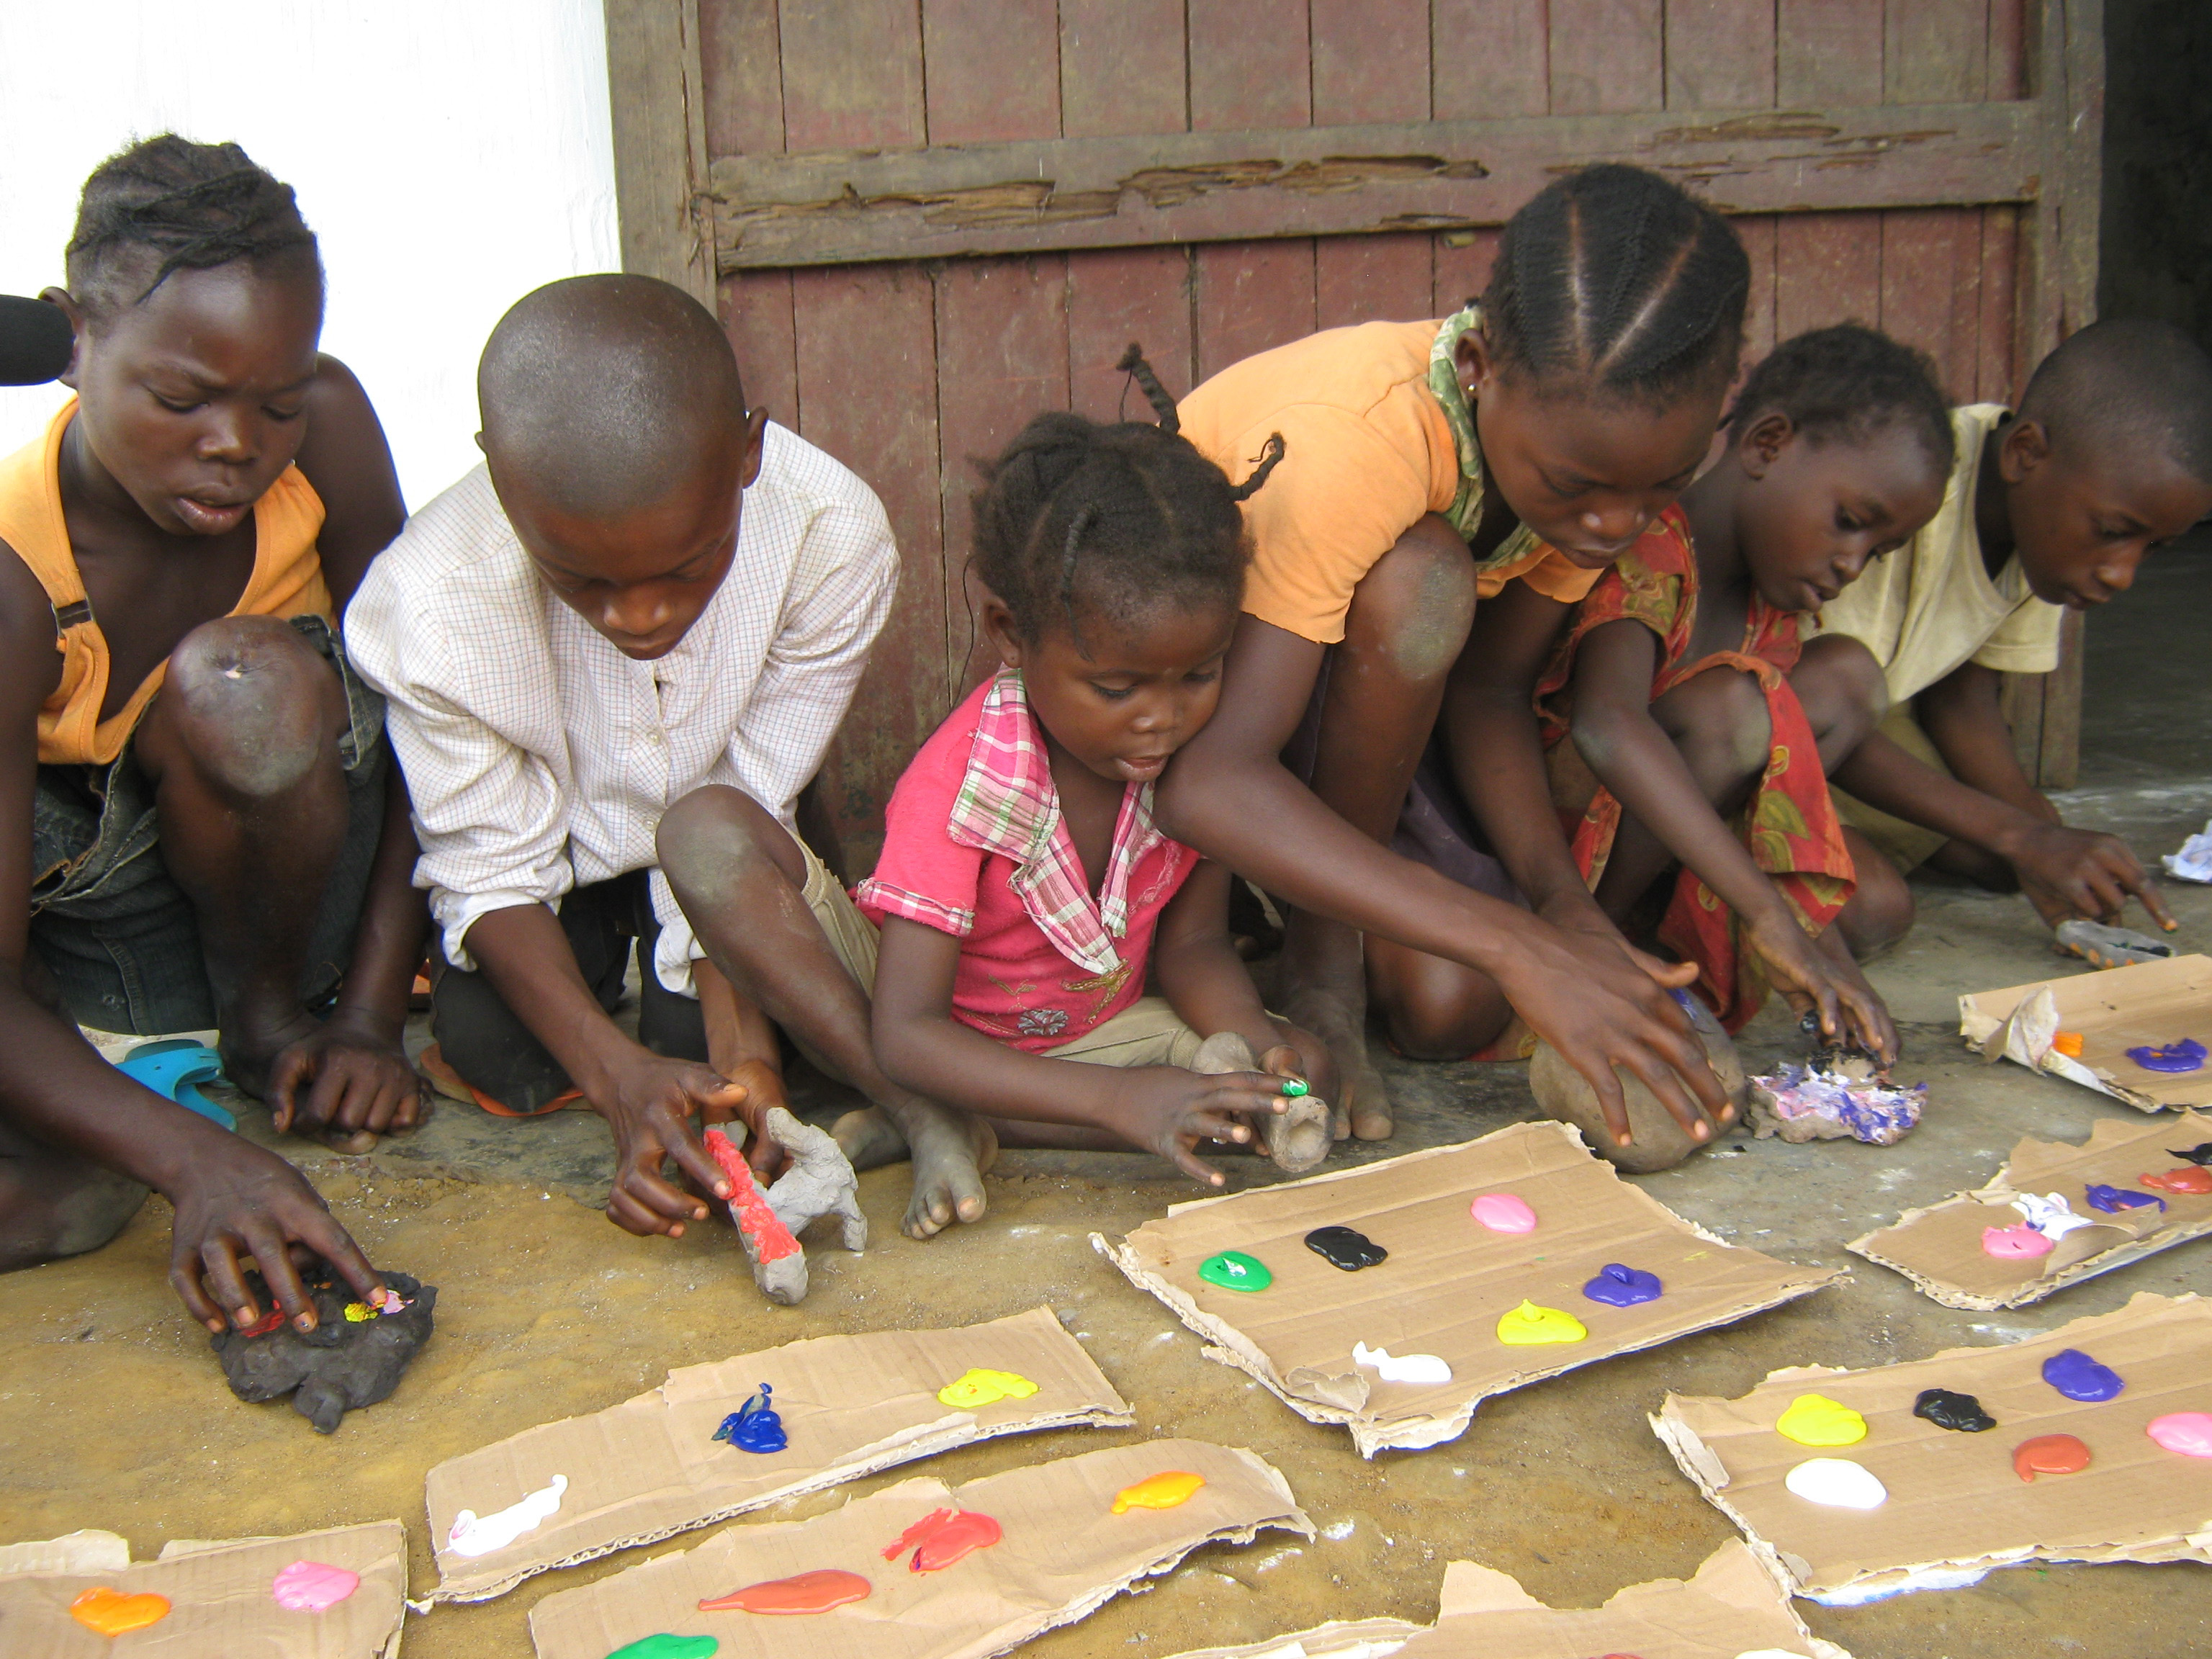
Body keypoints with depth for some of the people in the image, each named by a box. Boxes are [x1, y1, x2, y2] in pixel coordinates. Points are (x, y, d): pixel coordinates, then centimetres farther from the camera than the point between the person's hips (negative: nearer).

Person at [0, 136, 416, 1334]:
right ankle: (194, 1091, 1)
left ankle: (274, 1012, -5)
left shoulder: (326, 429, -17)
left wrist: (370, 1013, -15)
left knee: (245, 687, -30)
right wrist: (192, 1159, -45)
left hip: (274, 884, 3)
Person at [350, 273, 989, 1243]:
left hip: (710, 846, 0)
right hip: (545, 848, 1)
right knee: (500, 1060, -13)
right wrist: (618, 1073, -38)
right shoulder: (431, 608, -35)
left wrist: (740, 1041, -36)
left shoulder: (832, 536, -34)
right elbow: (492, 866, -22)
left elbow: (742, 816, -24)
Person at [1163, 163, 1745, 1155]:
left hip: (1347, 682, 5)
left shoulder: (1602, 444, -17)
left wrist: (1560, 897, -26)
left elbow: (1491, 687, -8)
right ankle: (1321, 961, -16)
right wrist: (1516, 944, -49)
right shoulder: (1353, 438, -37)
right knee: (1416, 584, -35)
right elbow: (1204, 783, -45)